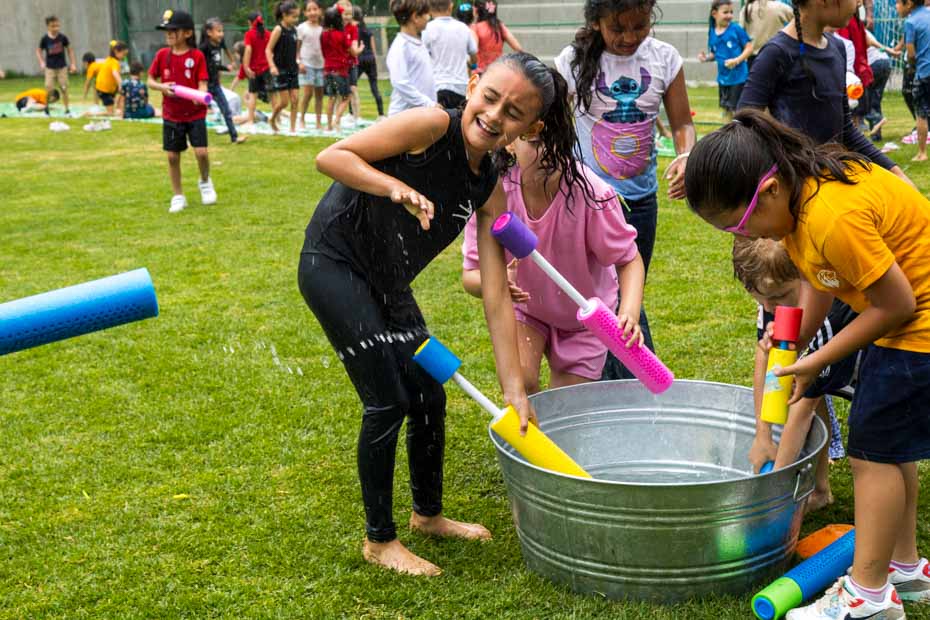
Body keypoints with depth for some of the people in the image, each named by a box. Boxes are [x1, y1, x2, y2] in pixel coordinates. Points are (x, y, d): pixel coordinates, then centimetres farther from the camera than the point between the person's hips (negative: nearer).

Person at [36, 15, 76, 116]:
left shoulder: (62, 38, -7)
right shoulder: (45, 39, -8)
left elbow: (69, 50, 5)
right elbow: (39, 51, 5)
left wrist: (73, 64, 3)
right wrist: (41, 62, -8)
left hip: (62, 67, 1)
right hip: (50, 67, -1)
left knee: (64, 88, 1)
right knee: (49, 89, -8)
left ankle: (67, 109, 11)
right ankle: (46, 107, 16)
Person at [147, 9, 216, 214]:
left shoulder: (197, 56, -7)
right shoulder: (162, 55, 1)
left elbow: (202, 83, -10)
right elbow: (150, 81, 6)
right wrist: (161, 87, -15)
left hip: (195, 114, -3)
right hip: (171, 115, 3)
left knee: (201, 152, -12)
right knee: (172, 156, 5)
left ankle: (205, 182, 19)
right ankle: (178, 197, 20)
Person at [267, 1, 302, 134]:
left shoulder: (294, 29, 7)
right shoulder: (278, 29, -12)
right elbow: (268, 50, -12)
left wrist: (298, 63, 10)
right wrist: (272, 66, -22)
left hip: (292, 69, 6)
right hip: (280, 70, -6)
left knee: (295, 100, -1)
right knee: (284, 101, -3)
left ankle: (293, 128, 5)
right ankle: (272, 119, 23)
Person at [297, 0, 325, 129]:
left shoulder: (322, 29, 9)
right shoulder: (302, 28, 0)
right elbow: (297, 47, -1)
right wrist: (299, 62, -12)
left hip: (320, 64, 4)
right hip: (306, 64, -4)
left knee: (319, 94, 4)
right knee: (308, 92, -12)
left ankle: (319, 122, 10)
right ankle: (302, 120, 0)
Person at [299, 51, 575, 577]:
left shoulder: (490, 191, -5)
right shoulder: (433, 125, -22)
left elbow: (497, 296, -6)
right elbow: (330, 157, -21)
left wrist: (515, 390, -10)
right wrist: (397, 187, -37)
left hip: (386, 286, 7)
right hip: (334, 264, -7)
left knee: (430, 397, 12)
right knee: (388, 402, -5)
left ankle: (429, 514, 37)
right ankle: (380, 540, 14)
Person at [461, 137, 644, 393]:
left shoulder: (591, 194, -31)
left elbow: (629, 260, -19)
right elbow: (470, 275, -22)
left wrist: (629, 313, -39)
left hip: (583, 315, 0)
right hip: (523, 302, 0)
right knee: (518, 380, -24)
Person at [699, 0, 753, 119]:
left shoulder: (736, 29, -9)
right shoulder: (712, 32, 4)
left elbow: (749, 48, -8)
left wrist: (737, 60, -21)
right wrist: (707, 57, -4)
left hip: (739, 77, -5)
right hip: (723, 77, 5)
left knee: (737, 108, -3)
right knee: (725, 108, 16)